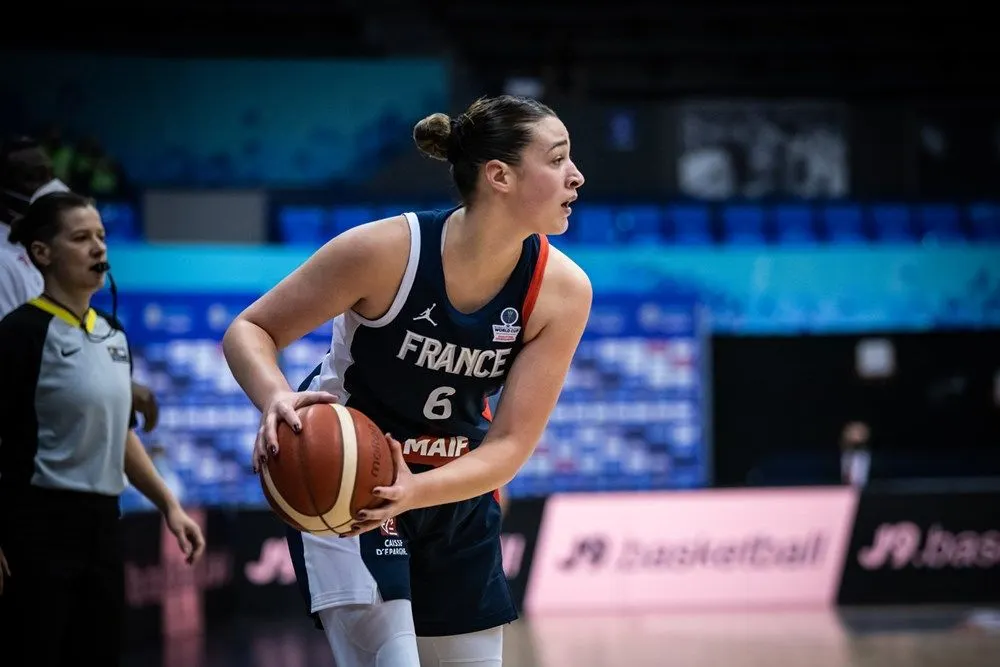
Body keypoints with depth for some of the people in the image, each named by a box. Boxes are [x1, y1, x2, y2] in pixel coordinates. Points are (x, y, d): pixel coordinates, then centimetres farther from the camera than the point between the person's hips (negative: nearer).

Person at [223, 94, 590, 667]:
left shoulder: (562, 291, -15)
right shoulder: (388, 250, -24)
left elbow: (511, 444, -16)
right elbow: (249, 331, -15)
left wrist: (415, 491, -35)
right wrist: (277, 399, -37)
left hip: (456, 489, 5)